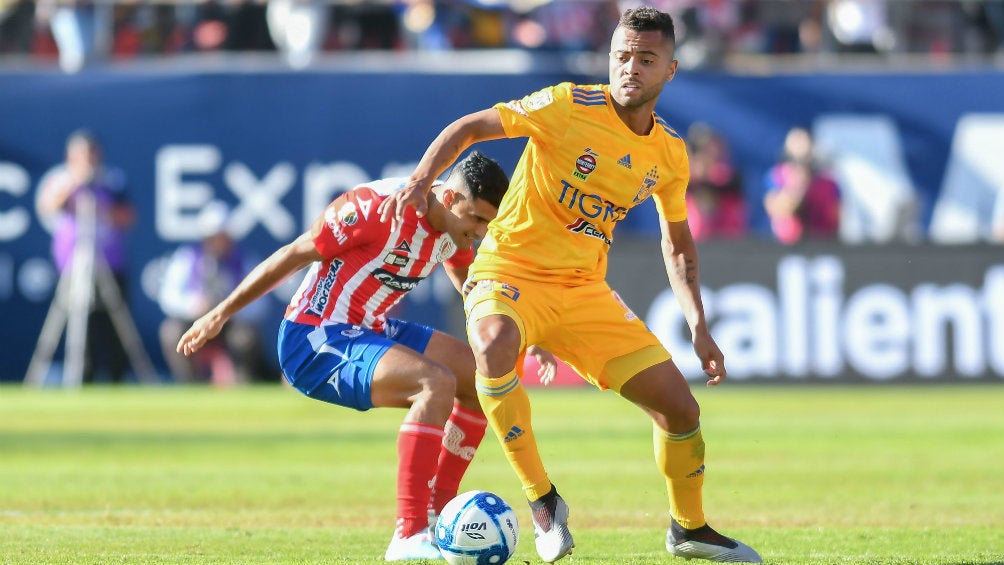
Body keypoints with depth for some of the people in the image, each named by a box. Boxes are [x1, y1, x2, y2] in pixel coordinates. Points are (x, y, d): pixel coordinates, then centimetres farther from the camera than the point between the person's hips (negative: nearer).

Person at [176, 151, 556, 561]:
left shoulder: (455, 225, 3)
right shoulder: (378, 206, -23)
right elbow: (294, 255, -15)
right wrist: (219, 315, -10)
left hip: (370, 332, 10)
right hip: (314, 342, -10)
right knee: (436, 382, -30)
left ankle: (437, 512, 15)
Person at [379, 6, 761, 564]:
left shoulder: (670, 154, 3)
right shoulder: (570, 106, -14)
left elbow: (678, 243, 19)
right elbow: (470, 127, -8)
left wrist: (699, 326, 12)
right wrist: (422, 180, -25)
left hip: (584, 288, 5)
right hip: (510, 271, -5)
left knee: (681, 407, 0)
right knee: (495, 344, -40)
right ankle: (542, 497, -25)